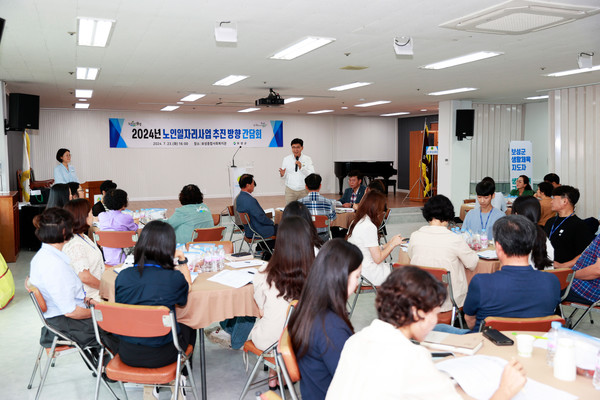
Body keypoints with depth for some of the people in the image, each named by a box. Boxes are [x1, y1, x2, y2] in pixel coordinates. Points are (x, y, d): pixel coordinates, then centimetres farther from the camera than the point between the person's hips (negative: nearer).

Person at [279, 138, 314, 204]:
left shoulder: (307, 159, 0)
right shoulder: (286, 159, 4)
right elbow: (284, 176, 5)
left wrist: (301, 168, -21)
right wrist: (282, 174, -18)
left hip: (304, 190, -1)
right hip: (290, 190, 1)